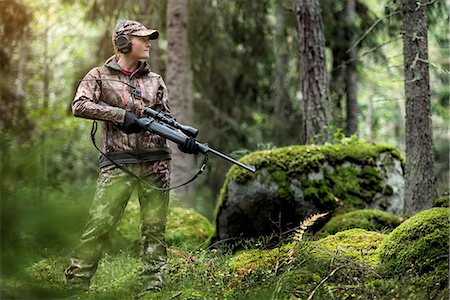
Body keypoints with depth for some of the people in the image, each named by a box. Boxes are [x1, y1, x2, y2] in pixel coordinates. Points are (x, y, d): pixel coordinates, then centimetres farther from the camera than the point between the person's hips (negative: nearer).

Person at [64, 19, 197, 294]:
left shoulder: (155, 81, 16)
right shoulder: (100, 76, 6)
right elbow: (80, 106, -9)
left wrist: (184, 140, -6)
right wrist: (120, 114, -16)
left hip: (156, 163, 4)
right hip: (119, 163, -3)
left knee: (155, 228, 1)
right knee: (99, 225, -10)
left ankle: (153, 287, 6)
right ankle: (76, 284, -4)